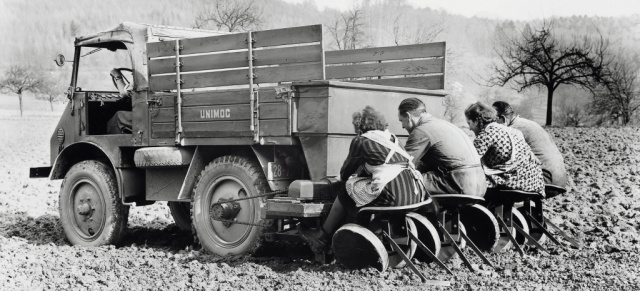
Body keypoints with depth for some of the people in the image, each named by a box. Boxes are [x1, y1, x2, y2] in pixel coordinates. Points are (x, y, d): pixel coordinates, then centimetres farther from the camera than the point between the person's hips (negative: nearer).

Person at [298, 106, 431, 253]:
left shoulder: (360, 141, 3)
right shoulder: (391, 138, 23)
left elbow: (344, 174, 13)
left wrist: (348, 178, 35)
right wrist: (360, 173, 39)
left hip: (393, 197, -8)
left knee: (345, 193, 14)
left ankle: (323, 238, 29)